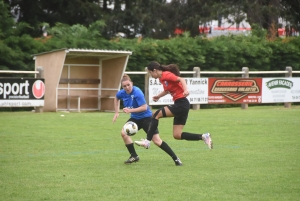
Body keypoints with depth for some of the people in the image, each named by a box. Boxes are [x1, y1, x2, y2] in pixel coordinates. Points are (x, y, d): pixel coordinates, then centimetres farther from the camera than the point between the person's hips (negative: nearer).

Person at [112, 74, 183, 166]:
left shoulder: (137, 92, -26)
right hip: (135, 118, 7)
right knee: (123, 133, -13)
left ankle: (176, 158, -3)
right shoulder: (122, 93, -6)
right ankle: (134, 156, 2)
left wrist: (130, 110, -33)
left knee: (157, 140, -11)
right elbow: (116, 98, 19)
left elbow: (144, 107, -29)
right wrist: (116, 112, 14)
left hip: (146, 117, -6)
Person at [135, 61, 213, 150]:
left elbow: (181, 79, -25)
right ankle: (203, 137, 8)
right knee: (177, 135, 6)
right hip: (179, 105, 10)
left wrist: (185, 90, -41)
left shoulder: (166, 75, -13)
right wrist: (158, 96, 20)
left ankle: (147, 141, -13)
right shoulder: (162, 78, 14)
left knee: (156, 115, -13)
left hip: (181, 104, -10)